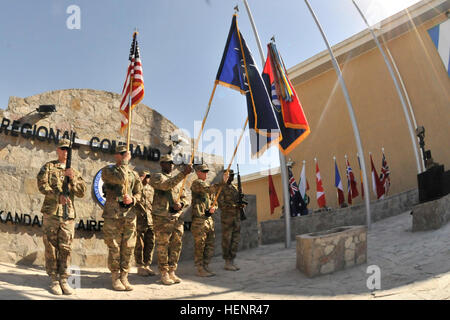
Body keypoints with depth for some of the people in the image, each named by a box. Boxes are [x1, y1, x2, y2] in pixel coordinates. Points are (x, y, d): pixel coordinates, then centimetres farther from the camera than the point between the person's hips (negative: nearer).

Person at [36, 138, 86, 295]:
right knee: (51, 247, 1)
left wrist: (73, 178, -10)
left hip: (68, 214, 2)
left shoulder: (75, 172, 15)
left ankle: (64, 280, 12)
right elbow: (42, 185, -7)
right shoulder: (48, 167, 8)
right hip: (51, 213, -2)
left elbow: (82, 193, 5)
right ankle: (54, 280, 10)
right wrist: (58, 196, -21)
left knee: (65, 248, 4)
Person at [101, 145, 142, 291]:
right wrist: (124, 162, -10)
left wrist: (132, 199, -5)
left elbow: (139, 193, 16)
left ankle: (124, 277, 15)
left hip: (130, 214, 4)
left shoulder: (134, 174, 15)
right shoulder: (107, 170, 1)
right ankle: (115, 278, 11)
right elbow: (121, 178, -19)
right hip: (112, 214, -4)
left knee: (128, 248, 5)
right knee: (114, 248, 0)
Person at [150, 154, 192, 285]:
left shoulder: (177, 179, 20)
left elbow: (184, 198, 19)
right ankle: (164, 273, 7)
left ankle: (172, 272, 16)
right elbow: (166, 185, -22)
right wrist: (183, 173, -30)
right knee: (163, 246, -2)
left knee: (176, 246, 7)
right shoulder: (156, 177, 0)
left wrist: (181, 204, -5)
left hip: (177, 217, 6)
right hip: (162, 217, -6)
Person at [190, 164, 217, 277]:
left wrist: (213, 208, 0)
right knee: (200, 245, -3)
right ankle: (200, 269, 3)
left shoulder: (207, 185, 21)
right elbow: (208, 189, -25)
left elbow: (213, 201, 22)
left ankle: (206, 267, 19)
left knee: (210, 245, 10)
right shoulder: (197, 183, -6)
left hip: (209, 219, 9)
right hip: (199, 219, -8)